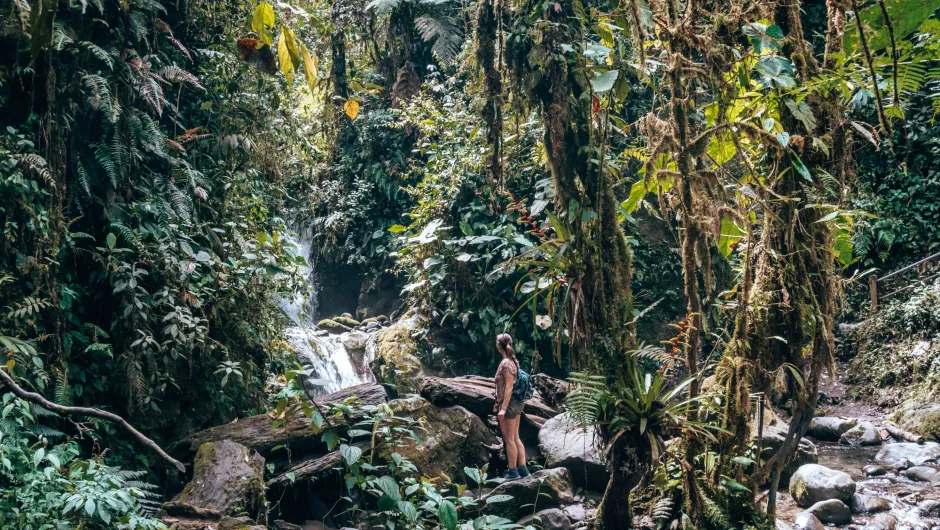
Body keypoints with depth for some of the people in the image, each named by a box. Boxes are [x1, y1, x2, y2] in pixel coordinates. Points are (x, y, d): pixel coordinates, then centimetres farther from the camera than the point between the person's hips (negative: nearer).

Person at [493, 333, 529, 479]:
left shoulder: (506, 363, -17)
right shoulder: (513, 361, 10)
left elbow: (509, 387, -20)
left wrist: (503, 408, -21)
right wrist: (498, 402, 22)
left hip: (509, 404, -9)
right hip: (516, 403, 9)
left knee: (509, 439, 0)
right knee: (515, 438, 14)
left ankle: (513, 471, 7)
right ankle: (522, 468, 16)